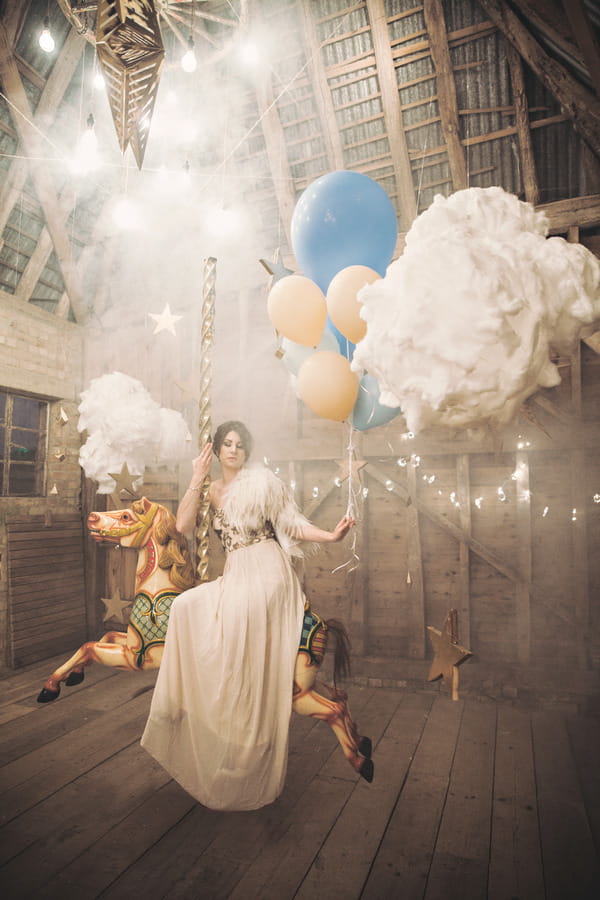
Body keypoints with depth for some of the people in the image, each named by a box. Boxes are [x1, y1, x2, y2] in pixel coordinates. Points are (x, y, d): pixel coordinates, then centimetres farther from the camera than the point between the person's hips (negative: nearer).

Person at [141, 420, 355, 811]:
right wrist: (197, 479, -1)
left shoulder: (261, 480, 0)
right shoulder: (212, 491, 15)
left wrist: (331, 535, -18)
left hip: (266, 573, -6)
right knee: (187, 606, -11)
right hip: (234, 576, 6)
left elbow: (292, 524, -3)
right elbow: (183, 525, 1)